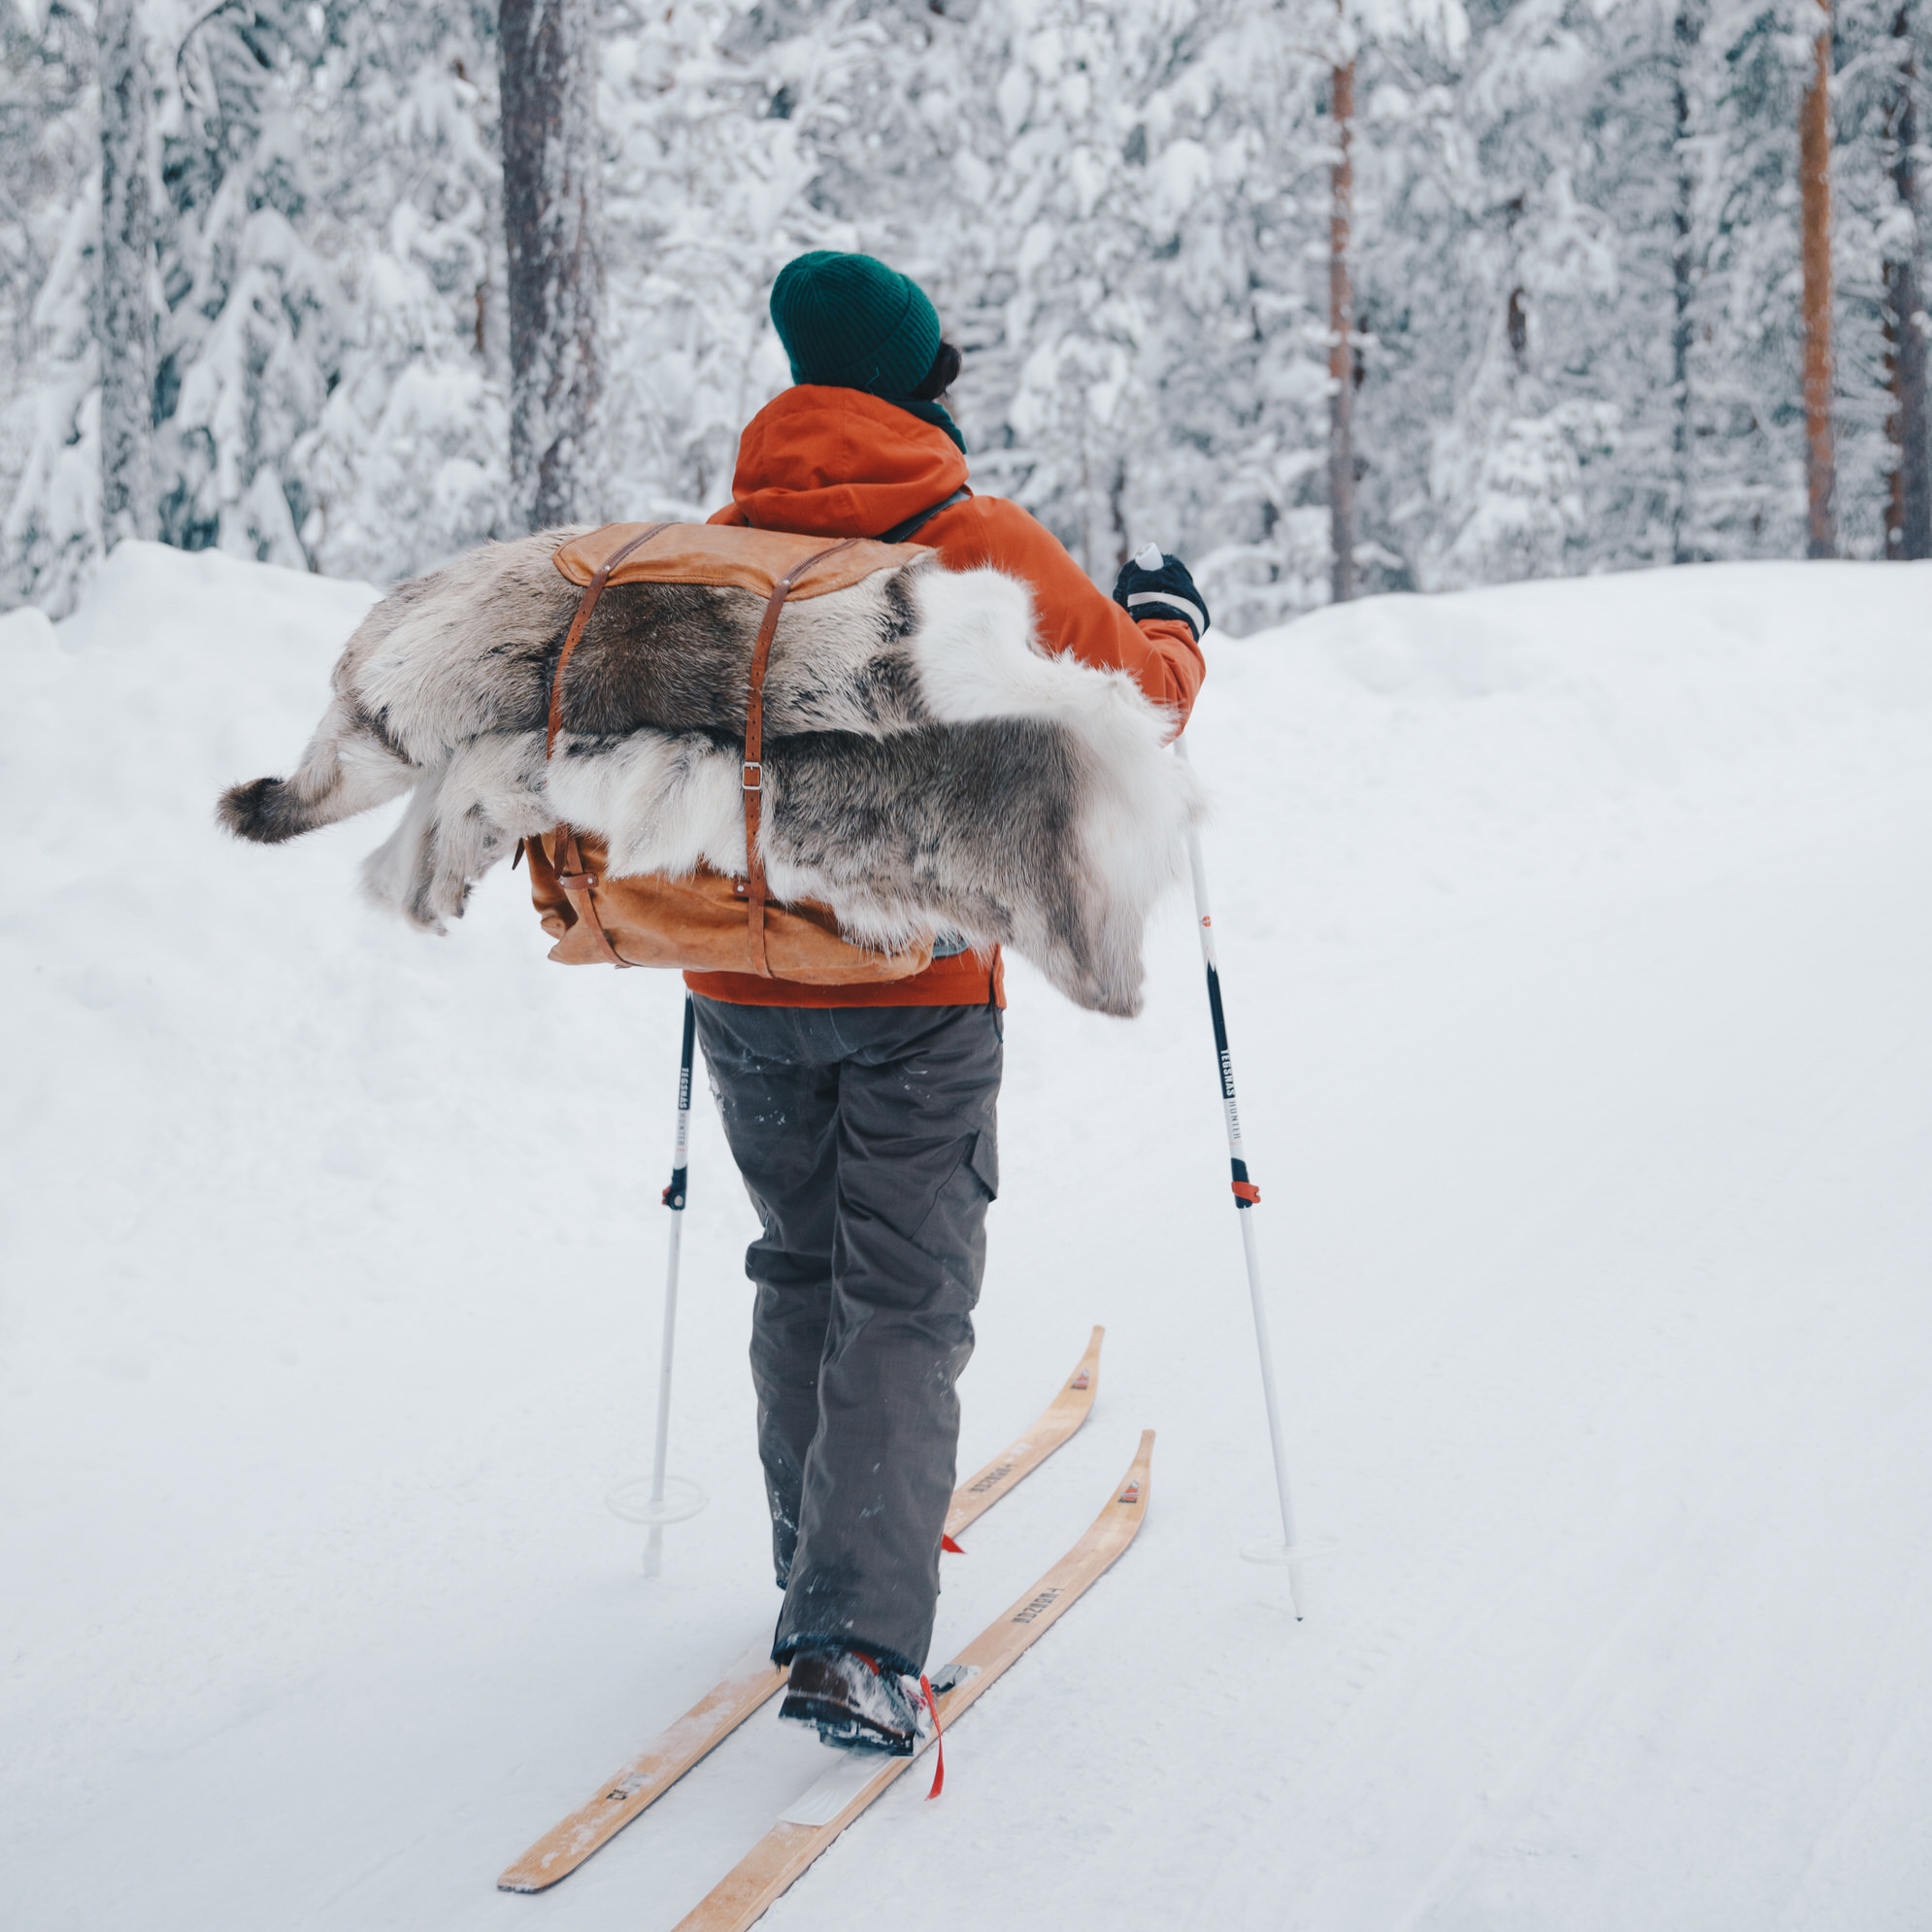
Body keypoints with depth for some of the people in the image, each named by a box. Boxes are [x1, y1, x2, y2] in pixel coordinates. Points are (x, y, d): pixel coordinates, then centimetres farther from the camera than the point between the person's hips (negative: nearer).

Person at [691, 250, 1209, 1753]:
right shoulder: (988, 547, -9)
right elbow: (1138, 702, 3)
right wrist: (1172, 620, 23)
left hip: (744, 982, 4)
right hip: (918, 983, -4)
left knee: (802, 1272, 19)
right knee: (904, 1304, 0)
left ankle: (820, 1574, 28)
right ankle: (858, 1638, -10)